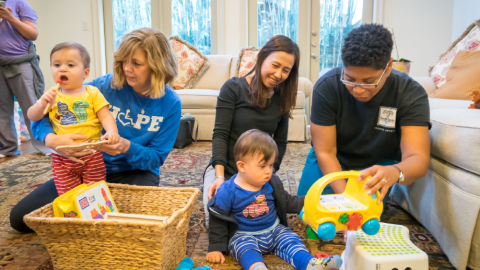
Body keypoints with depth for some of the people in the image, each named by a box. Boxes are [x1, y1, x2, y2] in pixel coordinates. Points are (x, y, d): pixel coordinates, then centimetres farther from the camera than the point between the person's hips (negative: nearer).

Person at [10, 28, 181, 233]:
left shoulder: (170, 103, -12)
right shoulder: (105, 85, -13)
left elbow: (157, 158, -11)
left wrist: (127, 148, -31)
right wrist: (52, 139, -32)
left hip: (137, 172, -1)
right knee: (19, 218, -2)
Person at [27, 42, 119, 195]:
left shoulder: (92, 93, 1)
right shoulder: (52, 95, 7)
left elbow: (106, 116, -6)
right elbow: (32, 117, 5)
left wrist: (112, 131, -27)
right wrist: (42, 104, -16)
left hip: (92, 155, -2)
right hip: (62, 158, 2)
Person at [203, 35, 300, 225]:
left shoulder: (281, 99, 6)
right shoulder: (233, 88, -7)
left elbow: (280, 143, 7)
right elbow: (220, 135, -11)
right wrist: (220, 177, -21)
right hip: (224, 170, -3)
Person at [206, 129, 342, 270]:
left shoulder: (272, 184, 2)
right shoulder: (228, 191, -12)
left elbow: (287, 202, 14)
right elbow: (218, 221, -6)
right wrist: (216, 248, -7)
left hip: (274, 230, 5)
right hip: (243, 235, -4)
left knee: (290, 240, -17)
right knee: (245, 247, -33)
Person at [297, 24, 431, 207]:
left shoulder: (411, 94, -25)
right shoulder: (326, 87, -26)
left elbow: (418, 158, -34)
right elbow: (325, 152, -25)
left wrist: (394, 172, -59)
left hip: (378, 164, 0)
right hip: (333, 160, 1)